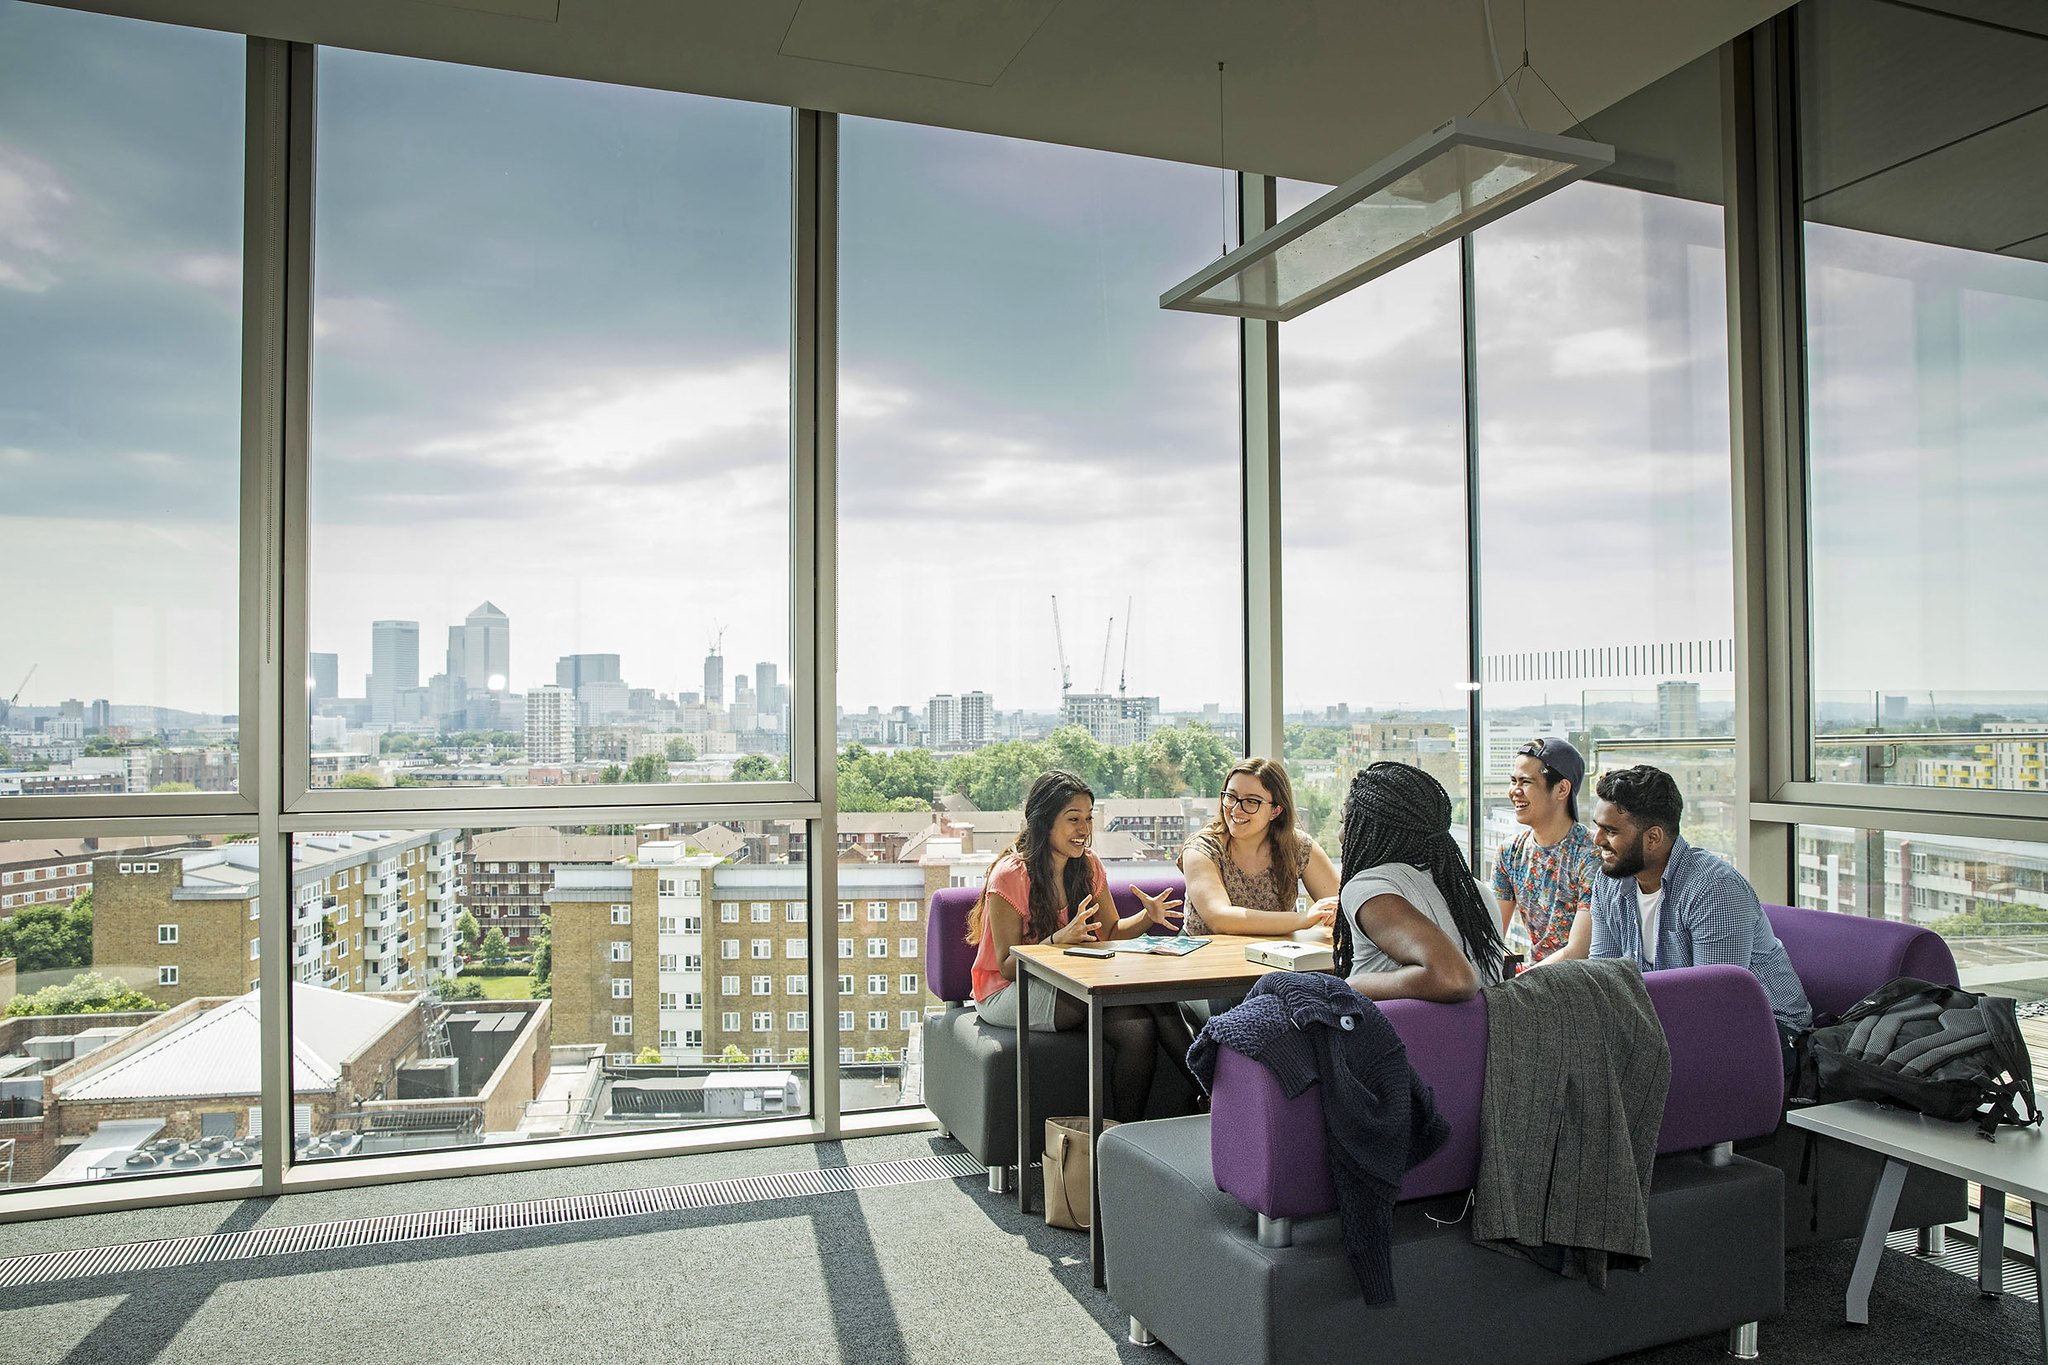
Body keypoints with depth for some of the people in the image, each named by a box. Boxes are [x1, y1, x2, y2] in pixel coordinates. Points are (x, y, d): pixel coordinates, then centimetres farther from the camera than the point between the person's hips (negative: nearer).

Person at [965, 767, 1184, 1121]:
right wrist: (1059, 939, -34)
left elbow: (1109, 932, 9)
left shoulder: (1089, 865, 3)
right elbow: (1008, 966, -16)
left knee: (1139, 1029, -27)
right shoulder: (1010, 875, -17)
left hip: (1073, 983, 6)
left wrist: (1148, 917, -12)